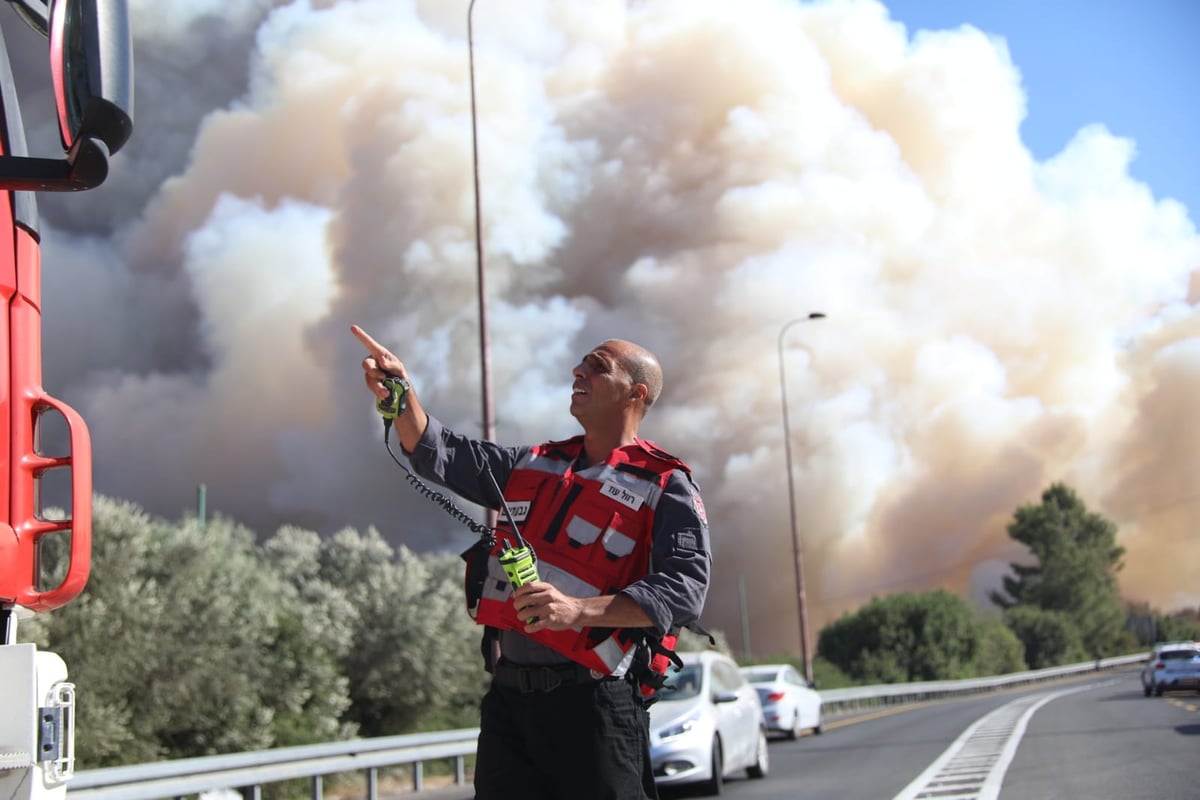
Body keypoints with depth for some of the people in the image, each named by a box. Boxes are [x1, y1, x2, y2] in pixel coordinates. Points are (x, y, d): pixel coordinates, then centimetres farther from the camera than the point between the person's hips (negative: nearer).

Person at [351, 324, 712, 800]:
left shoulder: (664, 485, -3)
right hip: (506, 699, 6)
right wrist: (400, 395, -1)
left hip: (592, 706, -6)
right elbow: (438, 454, 20)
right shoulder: (532, 466, 18)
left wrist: (579, 609, -28)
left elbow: (685, 586, -16)